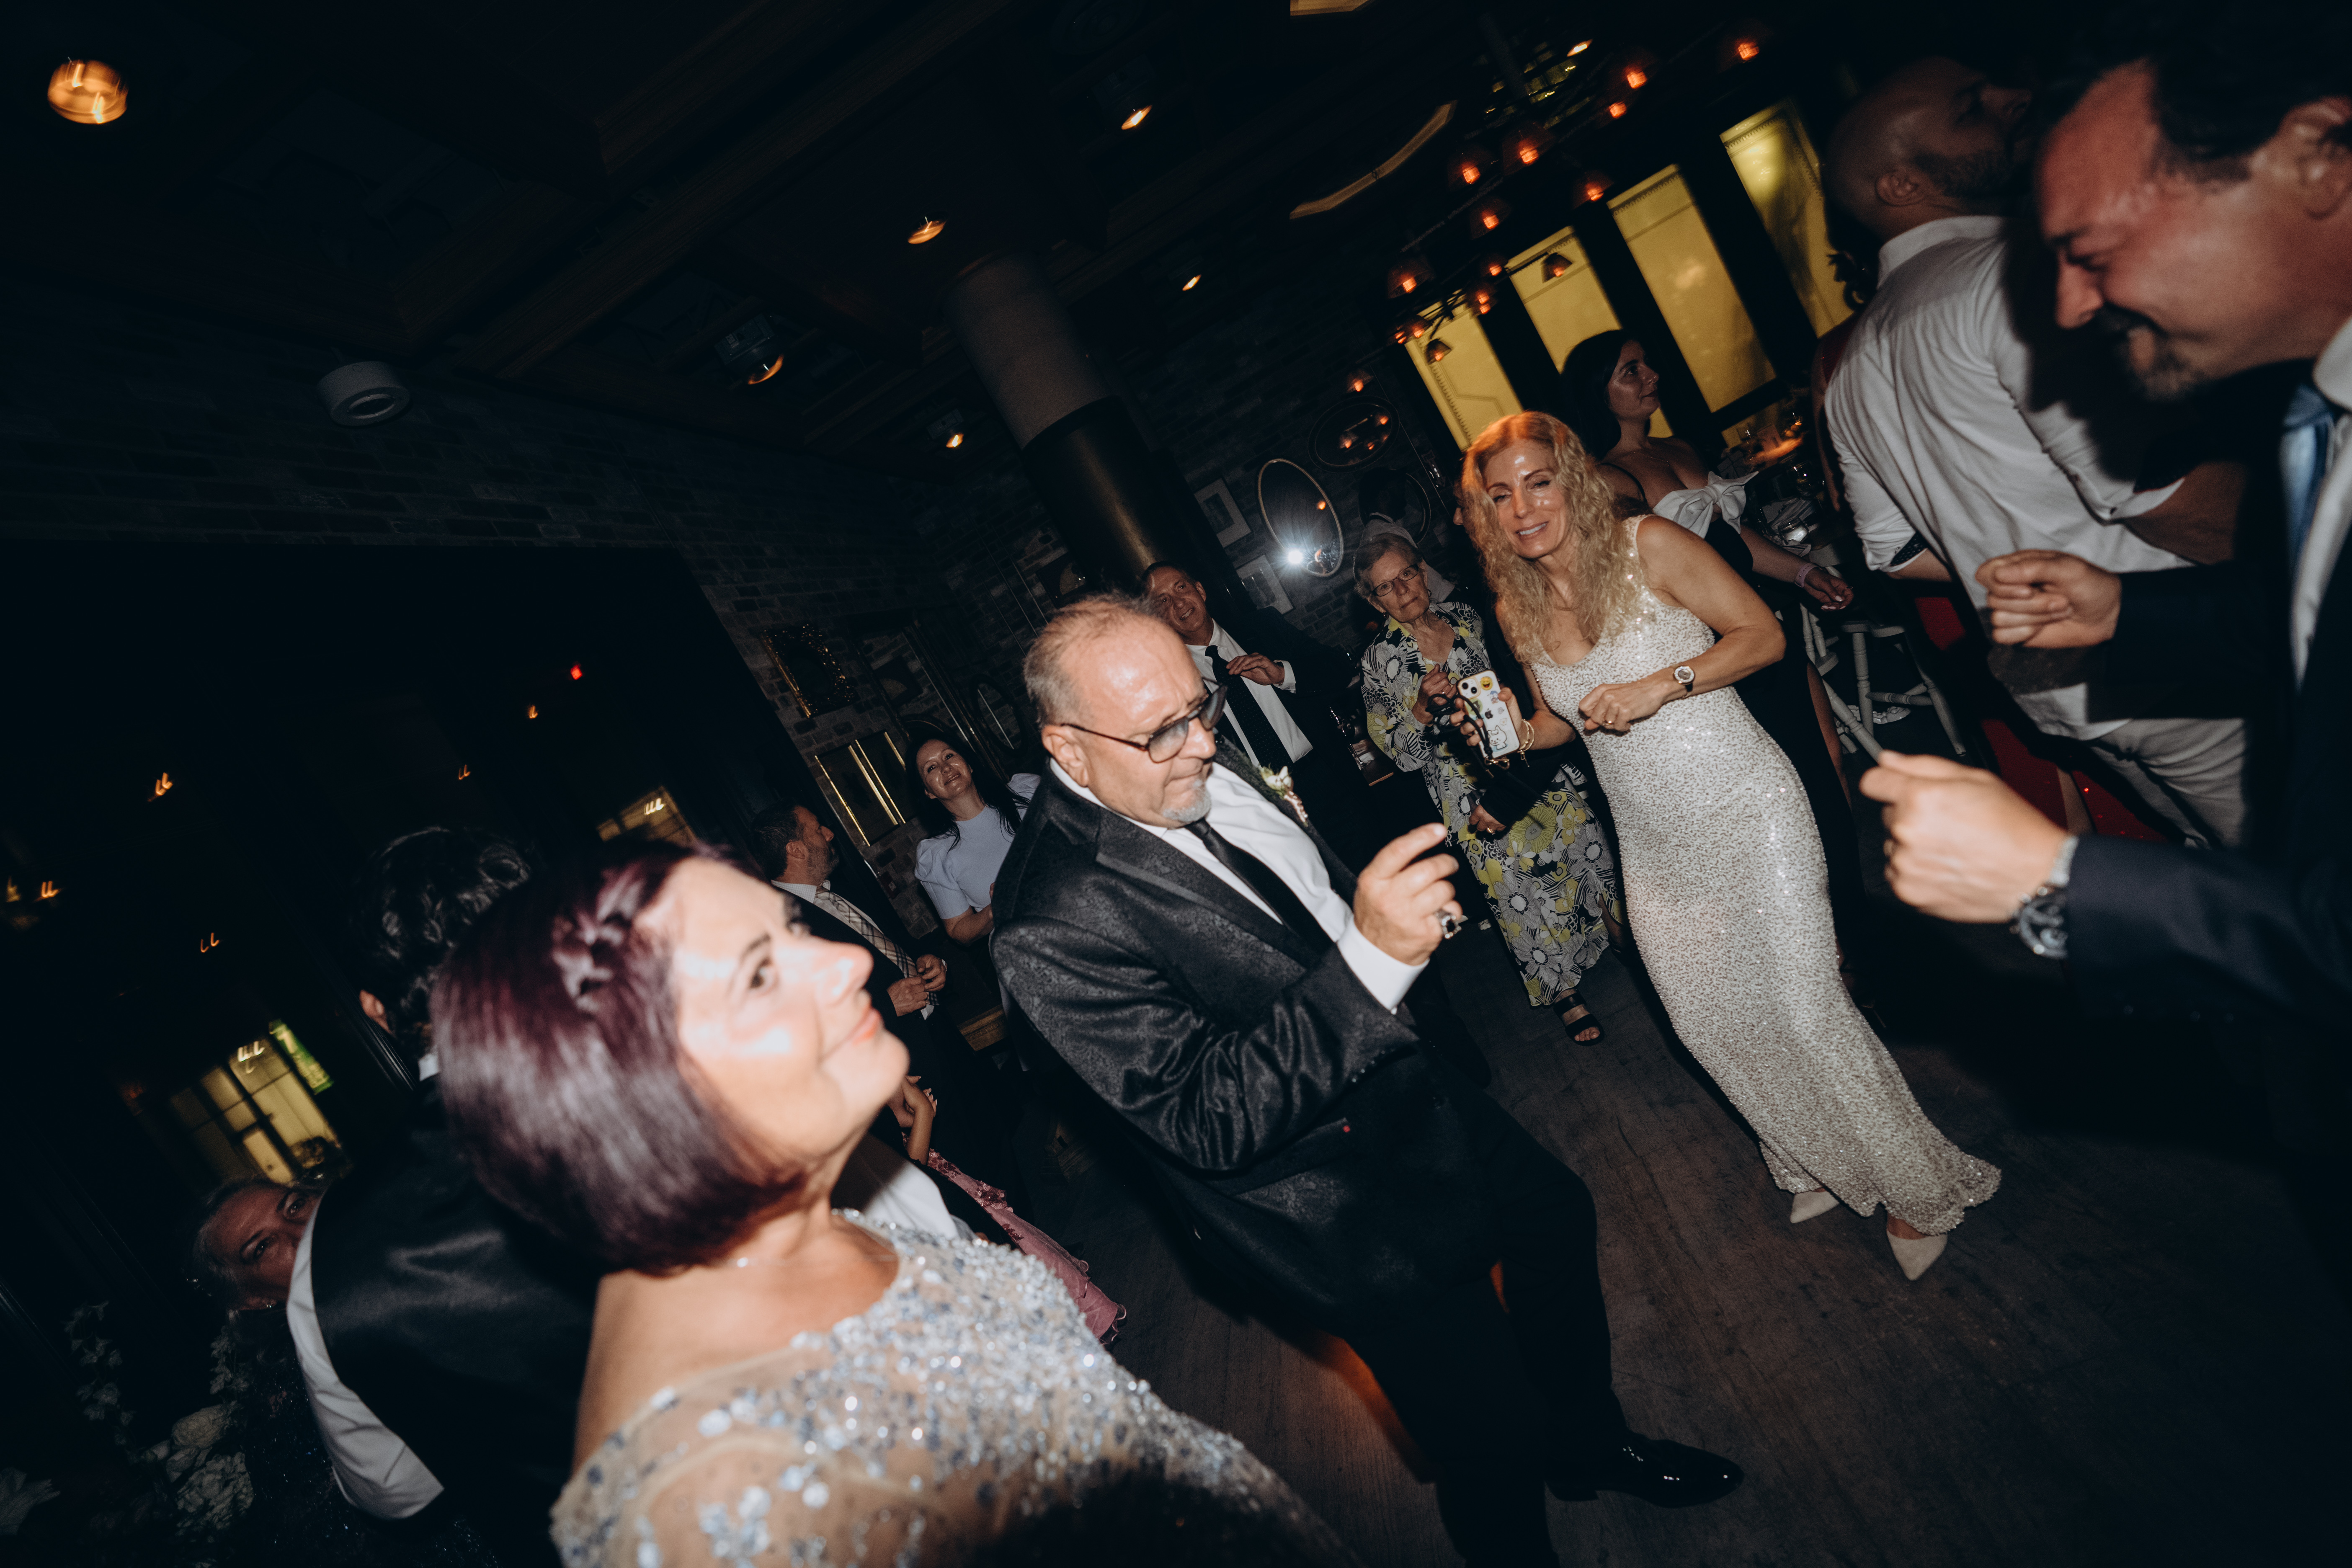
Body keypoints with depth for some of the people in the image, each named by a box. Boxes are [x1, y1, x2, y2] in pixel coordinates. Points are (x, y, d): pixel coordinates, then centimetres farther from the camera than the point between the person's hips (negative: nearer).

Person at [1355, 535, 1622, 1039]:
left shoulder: (1465, 618, 2)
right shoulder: (1380, 657, -9)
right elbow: (1392, 743, -8)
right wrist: (1423, 707, -23)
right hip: (1465, 786, -4)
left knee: (1583, 838, 8)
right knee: (1518, 884, 3)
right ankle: (1563, 992, 21)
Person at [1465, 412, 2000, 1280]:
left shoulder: (1648, 545, -13)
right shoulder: (1517, 610, 2)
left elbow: (1763, 633, -10)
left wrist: (1663, 683, -23)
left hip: (1742, 809, -5)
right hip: (1654, 843, 5)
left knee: (1802, 1004, -3)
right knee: (1711, 1018, 13)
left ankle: (1917, 1184, 23)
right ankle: (1821, 1167, 38)